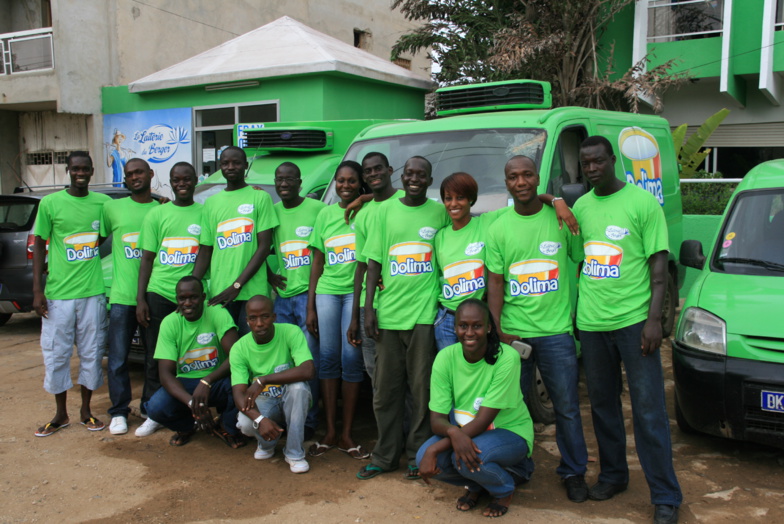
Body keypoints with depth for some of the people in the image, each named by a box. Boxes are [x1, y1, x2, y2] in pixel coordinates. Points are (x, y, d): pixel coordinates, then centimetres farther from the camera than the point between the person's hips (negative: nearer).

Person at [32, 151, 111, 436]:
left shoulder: (102, 202, 3)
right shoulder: (50, 203, -2)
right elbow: (39, 245, 1)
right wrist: (37, 290, -4)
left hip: (93, 292, 1)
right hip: (58, 294, -1)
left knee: (91, 352, 9)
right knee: (56, 354, 7)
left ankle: (86, 410, 25)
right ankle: (61, 414, 23)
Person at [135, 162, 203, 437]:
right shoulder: (157, 215, 9)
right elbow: (147, 259, 9)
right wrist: (140, 299, 2)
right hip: (158, 294, 1)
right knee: (155, 358, 4)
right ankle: (153, 414, 15)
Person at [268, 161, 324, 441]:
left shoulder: (318, 208, -2)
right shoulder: (272, 211, 11)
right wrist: (269, 276, 6)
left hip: (309, 293, -5)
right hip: (283, 295, 5)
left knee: (309, 358, -2)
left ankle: (309, 420, 7)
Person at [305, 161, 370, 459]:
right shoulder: (326, 215, 12)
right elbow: (317, 262, 12)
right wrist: (310, 306, 8)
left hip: (356, 291, -3)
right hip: (327, 291, 3)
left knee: (351, 358, -4)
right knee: (328, 357, 2)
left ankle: (346, 435, 6)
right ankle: (330, 432, 12)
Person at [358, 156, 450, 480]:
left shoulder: (440, 213, 4)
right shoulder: (385, 210, 8)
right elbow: (374, 261, 7)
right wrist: (369, 307, 1)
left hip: (424, 312, -1)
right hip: (388, 312, 2)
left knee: (422, 388, 2)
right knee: (386, 389, 7)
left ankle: (418, 454, 17)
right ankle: (385, 456, 20)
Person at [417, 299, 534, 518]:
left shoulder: (506, 358, -23)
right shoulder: (445, 358, -11)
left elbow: (483, 420, -25)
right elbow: (436, 418, -13)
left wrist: (436, 448, -32)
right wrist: (453, 431, -38)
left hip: (511, 433, -4)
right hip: (464, 432, 4)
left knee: (466, 458, -33)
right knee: (424, 457, -23)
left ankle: (505, 489, 3)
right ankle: (475, 485, 10)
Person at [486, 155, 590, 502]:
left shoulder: (561, 218, 0)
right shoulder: (498, 229, 3)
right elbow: (495, 284, 3)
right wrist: (497, 331, -6)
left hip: (556, 331, -1)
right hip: (512, 333, 1)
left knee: (567, 407, 7)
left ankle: (574, 472, 25)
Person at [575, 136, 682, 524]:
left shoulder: (642, 202, -4)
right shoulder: (580, 207, 10)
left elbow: (658, 264, -5)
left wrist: (654, 318, -13)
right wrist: (575, 312, 12)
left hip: (633, 320, -4)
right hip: (591, 322, 5)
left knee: (649, 409, -1)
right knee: (602, 404, 15)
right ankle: (612, 474, 32)